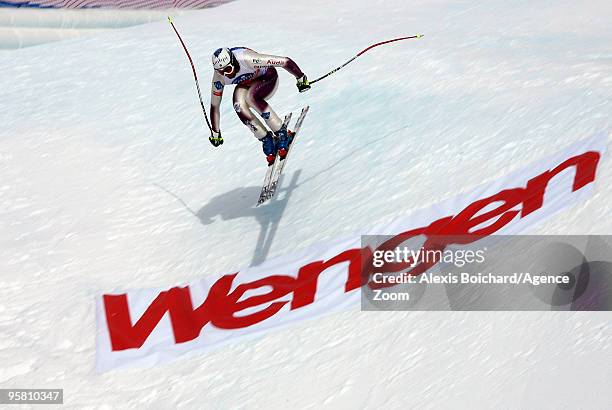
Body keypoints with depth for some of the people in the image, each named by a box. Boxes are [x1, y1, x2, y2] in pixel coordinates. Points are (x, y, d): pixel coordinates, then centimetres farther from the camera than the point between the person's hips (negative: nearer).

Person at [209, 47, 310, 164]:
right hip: (246, 84, 4)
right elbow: (214, 106, -10)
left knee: (251, 97, -36)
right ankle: (267, 140, -12)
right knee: (239, 106, -28)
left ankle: (283, 134, -23)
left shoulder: (248, 59, -38)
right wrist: (215, 133, -6)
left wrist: (301, 78, -30)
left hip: (267, 77, -4)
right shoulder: (218, 78, -23)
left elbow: (285, 61, -35)